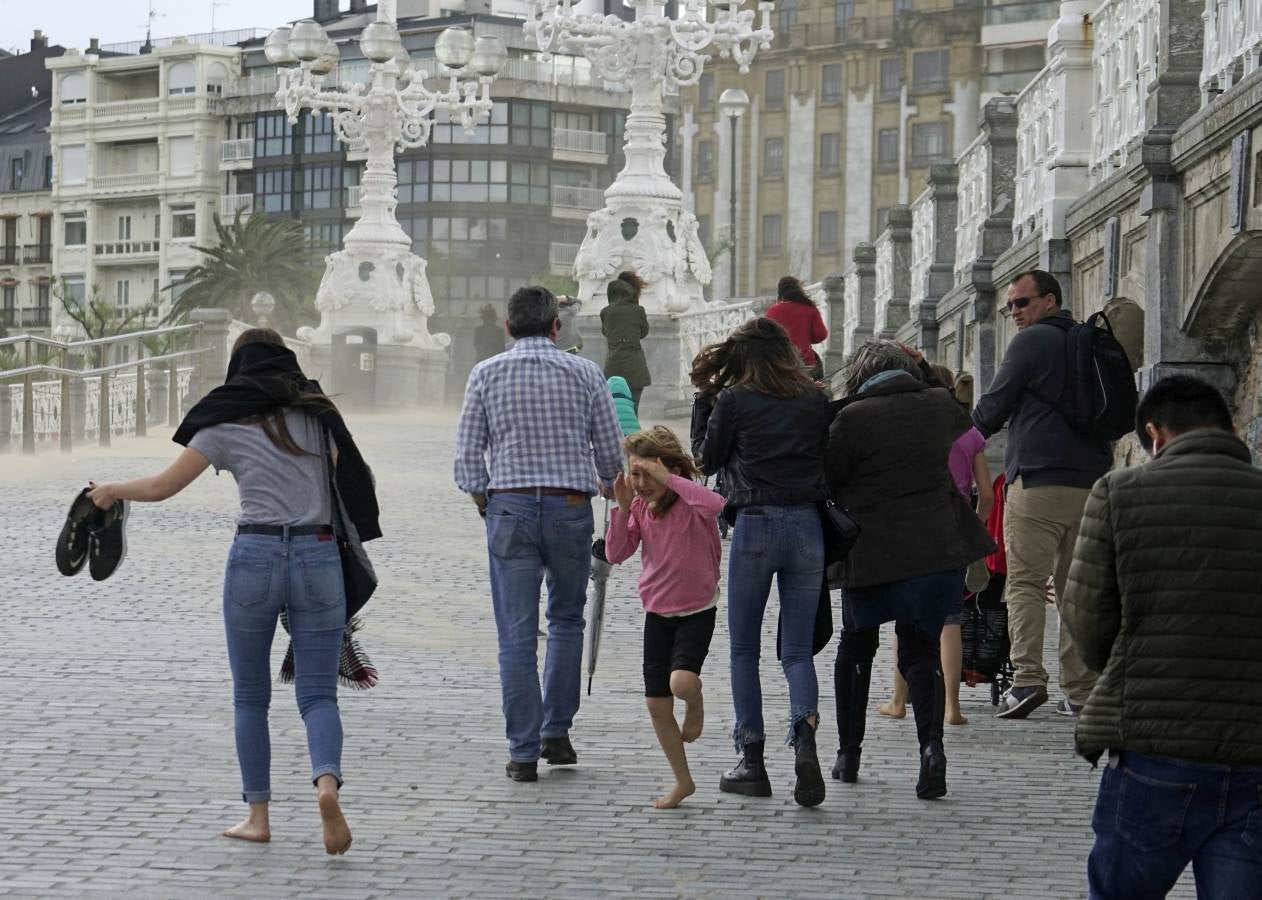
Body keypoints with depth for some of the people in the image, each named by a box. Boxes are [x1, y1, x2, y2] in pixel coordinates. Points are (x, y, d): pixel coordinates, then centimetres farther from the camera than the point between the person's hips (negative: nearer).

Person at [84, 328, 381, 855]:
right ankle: (327, 782, -26)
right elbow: (351, 481, 12)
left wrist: (113, 490, 26)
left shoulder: (226, 425, 4)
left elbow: (161, 487, 7)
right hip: (318, 557, 1)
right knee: (318, 694, 2)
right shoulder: (318, 413, 11)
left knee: (250, 697, 13)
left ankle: (258, 816, 12)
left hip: (255, 555, -1)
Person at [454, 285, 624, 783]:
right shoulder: (584, 373, 1)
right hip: (571, 505, 1)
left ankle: (523, 752, 0)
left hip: (509, 506, 0)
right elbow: (611, 452, 4)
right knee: (566, 619, 19)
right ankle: (556, 731, 15)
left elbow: (468, 455, -1)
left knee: (517, 635, 1)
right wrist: (607, 486, 25)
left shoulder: (486, 374, 1)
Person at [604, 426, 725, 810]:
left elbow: (715, 504, -40)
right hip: (657, 613, 6)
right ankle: (683, 781, 20)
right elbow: (616, 554, -6)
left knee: (681, 682, -29)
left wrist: (668, 479, -36)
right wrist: (623, 508, -16)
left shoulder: (691, 502, -16)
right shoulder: (641, 508, 0)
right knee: (656, 704, 4)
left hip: (697, 611, -5)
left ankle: (695, 704, 10)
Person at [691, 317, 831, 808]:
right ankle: (804, 734, -20)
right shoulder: (815, 400, 6)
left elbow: (708, 458, 9)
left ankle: (751, 761, 9)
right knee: (798, 650, 6)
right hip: (807, 526, 3)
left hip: (755, 524, -3)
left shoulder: (734, 401, -3)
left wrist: (705, 398, 15)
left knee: (744, 651, 10)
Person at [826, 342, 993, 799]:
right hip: (938, 554, 3)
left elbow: (826, 478, -2)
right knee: (921, 653, 9)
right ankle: (931, 744, -16)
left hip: (873, 555, -3)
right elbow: (963, 425, 28)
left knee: (855, 647, 20)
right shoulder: (939, 405, 4)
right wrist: (926, 371, 29)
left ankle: (848, 752, 24)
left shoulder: (852, 417, -10)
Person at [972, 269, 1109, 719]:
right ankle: (1080, 690, 5)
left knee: (1025, 582, -6)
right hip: (1091, 482, 6)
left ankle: (1027, 678, -17)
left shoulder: (1033, 341, -3)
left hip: (1038, 480, -6)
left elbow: (991, 410, 0)